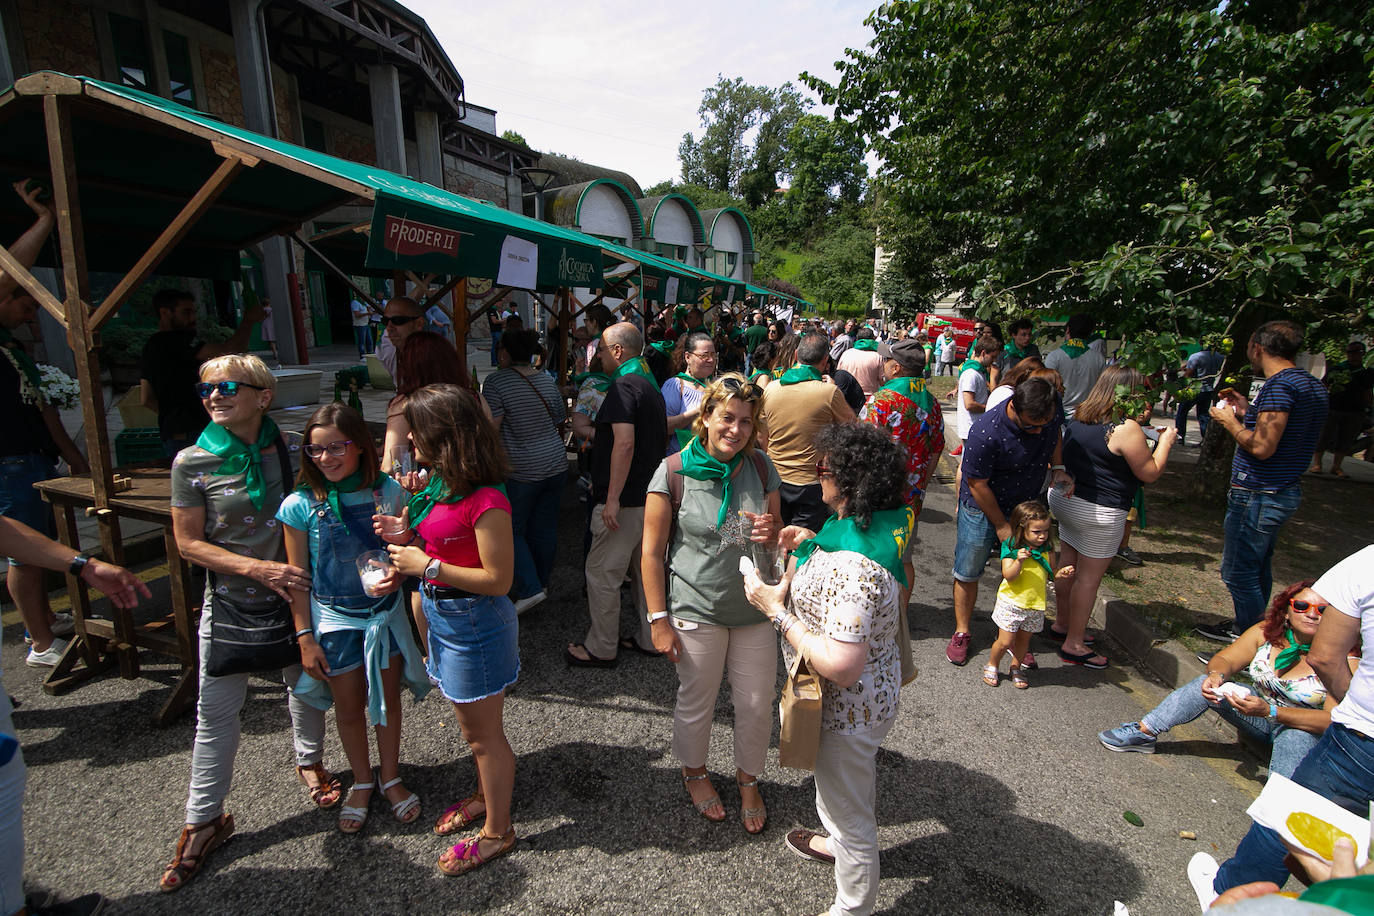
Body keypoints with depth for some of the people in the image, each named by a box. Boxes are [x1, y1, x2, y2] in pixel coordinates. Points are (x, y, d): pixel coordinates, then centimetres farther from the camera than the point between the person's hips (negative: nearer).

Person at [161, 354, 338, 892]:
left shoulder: (290, 451, -7)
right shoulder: (192, 463, -9)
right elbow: (189, 544, -8)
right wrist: (259, 569, -19)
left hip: (294, 594, 1)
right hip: (229, 604, -1)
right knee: (217, 713, 9)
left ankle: (309, 762, 46)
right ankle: (205, 819, 29)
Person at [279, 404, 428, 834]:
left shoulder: (388, 492, -11)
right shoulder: (300, 505, -13)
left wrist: (398, 574, -22)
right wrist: (305, 637, -6)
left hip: (385, 612, 1)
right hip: (334, 618, -1)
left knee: (388, 698, 15)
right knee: (349, 706, 15)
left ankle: (390, 776, 39)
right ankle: (361, 781, 40)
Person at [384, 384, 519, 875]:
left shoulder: (485, 501, -27)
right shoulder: (440, 485, 2)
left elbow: (498, 579, -25)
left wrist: (427, 565, -22)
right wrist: (404, 535, -2)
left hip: (473, 621, -9)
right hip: (440, 611, 9)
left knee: (482, 733, 10)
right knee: (474, 725, 26)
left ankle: (496, 831, 31)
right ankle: (485, 796, 48)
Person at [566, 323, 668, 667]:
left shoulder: (624, 386, -17)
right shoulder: (651, 385, 14)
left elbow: (625, 442, -27)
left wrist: (612, 499, -25)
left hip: (625, 500, -10)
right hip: (650, 494, 10)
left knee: (602, 574, 2)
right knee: (646, 569, 18)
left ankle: (602, 649, 14)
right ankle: (650, 637, 30)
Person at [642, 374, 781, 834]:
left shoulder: (761, 468, -2)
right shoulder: (674, 472, -12)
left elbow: (778, 536, 9)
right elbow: (651, 552, -9)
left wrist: (769, 534, -16)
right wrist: (659, 620, -10)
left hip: (754, 607, 3)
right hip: (696, 610, -3)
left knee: (757, 704, 13)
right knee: (696, 702, 15)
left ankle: (748, 780, 42)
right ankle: (695, 773, 45)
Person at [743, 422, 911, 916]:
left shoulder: (854, 568, -39)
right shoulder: (878, 524, -7)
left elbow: (841, 667, -39)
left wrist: (776, 610, -31)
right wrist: (812, 544, -1)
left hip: (848, 708, -10)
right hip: (865, 696, 10)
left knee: (850, 810, 17)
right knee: (836, 784, 35)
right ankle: (839, 843, 64)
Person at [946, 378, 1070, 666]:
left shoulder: (1048, 415, -15)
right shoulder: (986, 433, -33)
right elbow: (978, 485, -22)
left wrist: (1058, 467, -4)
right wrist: (1001, 525, -14)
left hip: (1026, 506, 5)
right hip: (983, 509, -4)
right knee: (967, 574, 5)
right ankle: (961, 633, 23)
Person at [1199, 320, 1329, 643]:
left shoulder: (1280, 384, -20)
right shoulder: (1312, 384, 11)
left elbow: (1262, 447, -25)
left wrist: (1229, 421, -10)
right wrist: (1248, 413, 16)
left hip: (1258, 495, -10)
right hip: (1284, 491, 10)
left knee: (1238, 572, 1)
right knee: (1259, 567, 21)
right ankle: (1250, 628, 33)